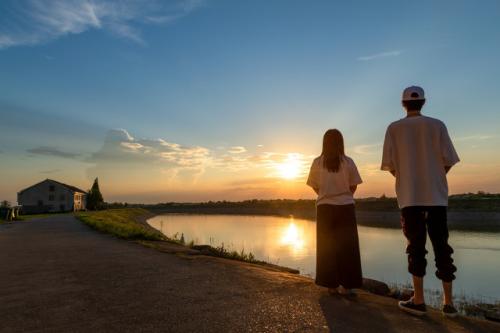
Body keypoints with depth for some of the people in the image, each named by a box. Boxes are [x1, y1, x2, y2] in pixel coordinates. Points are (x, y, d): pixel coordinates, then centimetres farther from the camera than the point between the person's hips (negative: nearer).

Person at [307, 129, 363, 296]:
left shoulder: (317, 163, -3)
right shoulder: (348, 162, -4)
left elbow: (315, 187, 2)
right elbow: (353, 187, 1)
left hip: (325, 208, 1)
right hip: (345, 207, 0)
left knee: (327, 246, 10)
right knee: (347, 246, 9)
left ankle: (332, 284, 15)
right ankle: (346, 285, 11)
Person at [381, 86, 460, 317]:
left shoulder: (394, 128, 1)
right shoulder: (437, 125, 4)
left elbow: (389, 163, -2)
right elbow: (448, 160, 1)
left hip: (409, 195, -1)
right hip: (436, 194, 2)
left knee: (416, 245, 4)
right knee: (441, 245, 8)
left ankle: (418, 300, 6)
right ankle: (448, 302, 13)